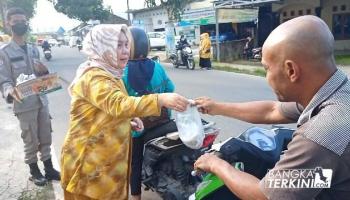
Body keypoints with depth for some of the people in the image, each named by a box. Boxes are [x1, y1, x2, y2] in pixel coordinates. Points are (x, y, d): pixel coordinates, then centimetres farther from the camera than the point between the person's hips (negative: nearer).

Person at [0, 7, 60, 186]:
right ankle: (34, 171, 25)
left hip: (42, 100, 5)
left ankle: (49, 168, 27)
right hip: (24, 104, -5)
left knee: (45, 138, 13)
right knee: (31, 141, 7)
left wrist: (44, 71, -6)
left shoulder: (34, 49, 11)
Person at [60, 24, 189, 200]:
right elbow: (119, 105, -40)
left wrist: (128, 121, 3)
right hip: (88, 161, -9)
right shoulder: (94, 77, -22)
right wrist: (161, 99, -49)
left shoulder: (109, 73, 10)